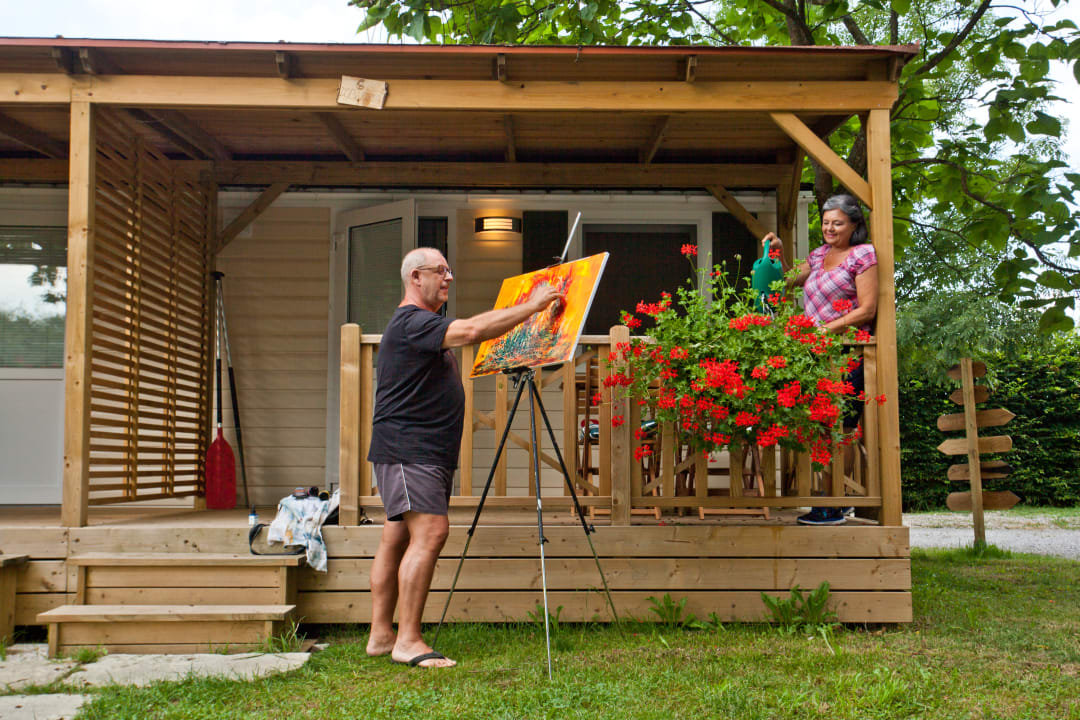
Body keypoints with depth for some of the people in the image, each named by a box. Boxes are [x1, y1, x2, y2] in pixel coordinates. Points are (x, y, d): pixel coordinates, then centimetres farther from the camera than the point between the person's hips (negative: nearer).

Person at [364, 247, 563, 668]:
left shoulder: (424, 325, 22)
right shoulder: (410, 324, -14)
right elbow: (471, 330, -26)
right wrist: (531, 306, -22)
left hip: (429, 452, 10)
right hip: (407, 449, -10)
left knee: (397, 538, 9)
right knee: (430, 531, -16)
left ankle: (381, 635, 12)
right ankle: (407, 641, -14)